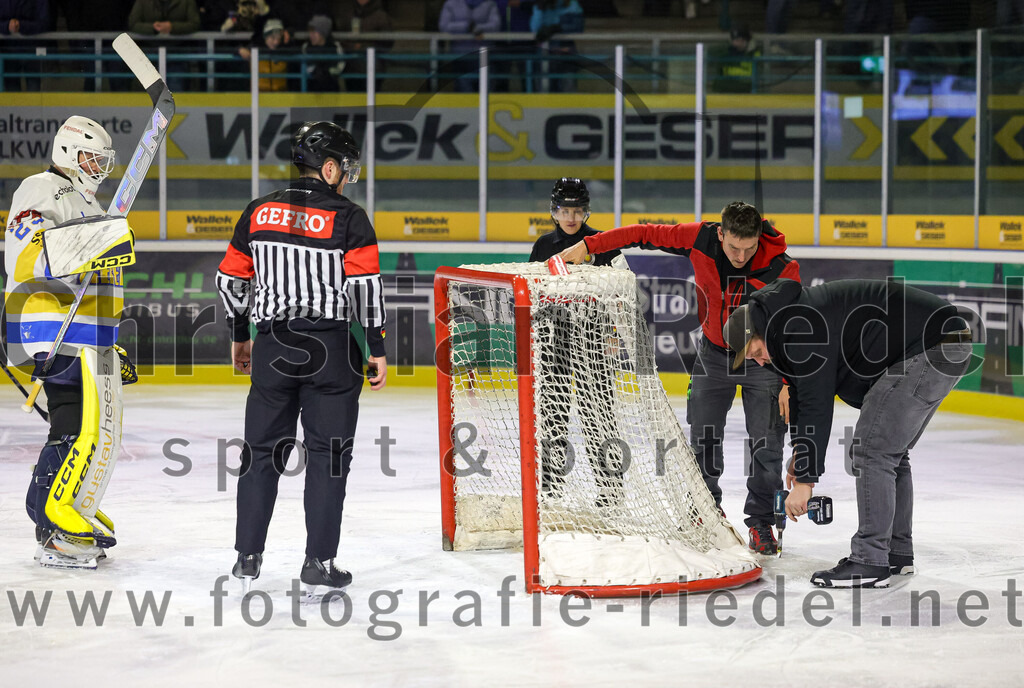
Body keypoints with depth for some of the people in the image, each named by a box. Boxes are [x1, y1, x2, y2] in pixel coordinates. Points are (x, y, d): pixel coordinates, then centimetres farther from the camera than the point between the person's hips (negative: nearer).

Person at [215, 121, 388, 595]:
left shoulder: (259, 212, 6)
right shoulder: (348, 218, -7)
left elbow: (232, 279, 11)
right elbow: (365, 286, -11)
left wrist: (239, 336, 24)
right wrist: (377, 350, -4)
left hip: (273, 344, 4)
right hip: (330, 348, -4)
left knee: (263, 449, 12)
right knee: (328, 453, 5)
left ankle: (247, 557, 12)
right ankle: (319, 561, 4)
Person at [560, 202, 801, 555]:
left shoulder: (781, 269, -28)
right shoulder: (701, 240, -22)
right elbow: (646, 234, -14)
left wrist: (790, 382, -24)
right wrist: (588, 245, -18)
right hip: (714, 353, 3)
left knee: (767, 443, -7)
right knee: (703, 439, 8)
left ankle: (761, 523, 7)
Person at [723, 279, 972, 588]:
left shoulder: (802, 325, -19)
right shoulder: (792, 319, 13)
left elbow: (816, 403, -20)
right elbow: (801, 393, 23)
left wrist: (805, 478, -17)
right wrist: (800, 452, 20)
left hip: (932, 348, -11)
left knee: (872, 449, -11)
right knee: (890, 452, 18)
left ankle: (870, 563, -9)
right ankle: (897, 552, 26)